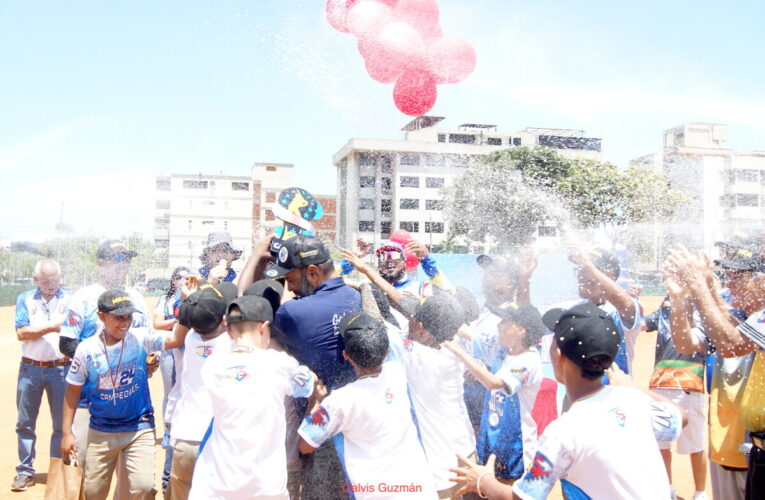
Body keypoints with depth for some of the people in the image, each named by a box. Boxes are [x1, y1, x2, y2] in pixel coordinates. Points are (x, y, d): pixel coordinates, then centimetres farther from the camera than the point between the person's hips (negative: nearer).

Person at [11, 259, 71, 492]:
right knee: (25, 423, 7)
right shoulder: (25, 299, 4)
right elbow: (21, 332, -7)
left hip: (61, 368, -1)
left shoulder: (69, 299, 3)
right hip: (30, 368, 1)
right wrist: (51, 327, -19)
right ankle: (25, 471, 18)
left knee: (63, 423, 5)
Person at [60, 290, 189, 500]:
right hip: (100, 432, 1)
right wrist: (67, 433, 0)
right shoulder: (87, 349, -8)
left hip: (139, 429, -1)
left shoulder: (140, 338, -10)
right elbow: (73, 391, 1)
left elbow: (175, 339, -24)